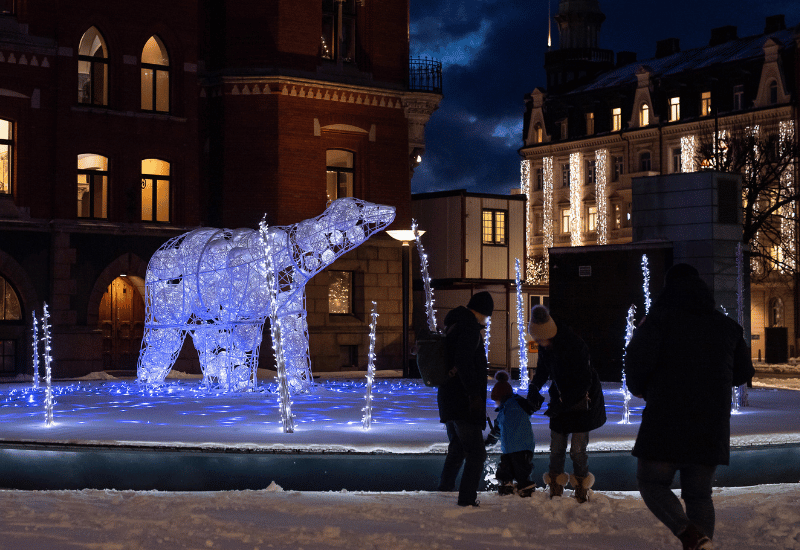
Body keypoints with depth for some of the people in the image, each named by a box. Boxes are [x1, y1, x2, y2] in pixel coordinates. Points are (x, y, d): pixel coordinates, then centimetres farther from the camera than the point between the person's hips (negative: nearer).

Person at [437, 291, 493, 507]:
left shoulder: (453, 325, 16)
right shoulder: (469, 326, -13)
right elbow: (464, 362, -24)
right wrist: (474, 394, -22)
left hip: (448, 399, 10)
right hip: (463, 400, -10)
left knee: (457, 448, 25)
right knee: (475, 453, -7)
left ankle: (444, 490, 30)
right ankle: (467, 499, -11)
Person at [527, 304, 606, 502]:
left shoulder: (575, 346, -28)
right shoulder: (545, 346, -7)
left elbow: (583, 383, -25)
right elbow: (543, 369, 14)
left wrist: (559, 406, -25)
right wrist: (534, 387, -5)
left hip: (581, 403, -6)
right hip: (560, 401, 6)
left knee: (578, 449, -5)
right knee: (556, 449, 4)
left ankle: (581, 490, 13)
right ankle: (555, 490, 16)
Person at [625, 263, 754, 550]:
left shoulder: (659, 318, -4)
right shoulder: (727, 325, 12)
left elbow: (637, 359, -17)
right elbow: (743, 372, 18)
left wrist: (638, 387, 3)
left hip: (666, 421, -4)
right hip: (711, 428, 4)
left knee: (651, 481, 8)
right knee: (699, 493, 13)